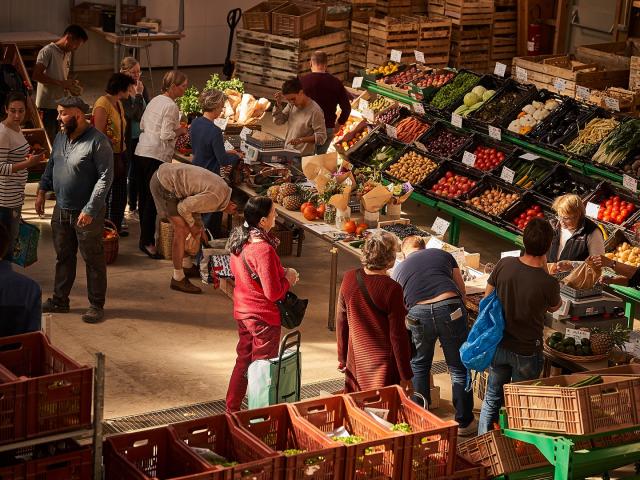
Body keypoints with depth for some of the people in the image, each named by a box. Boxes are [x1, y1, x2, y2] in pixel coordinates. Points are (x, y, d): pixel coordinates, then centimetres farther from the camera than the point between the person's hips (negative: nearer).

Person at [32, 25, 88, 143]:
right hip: (47, 106, -8)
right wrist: (62, 83, -21)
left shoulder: (68, 54, 15)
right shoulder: (47, 51, -10)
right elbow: (36, 75, -20)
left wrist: (71, 85, 3)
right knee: (49, 142, -6)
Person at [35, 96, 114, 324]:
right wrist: (42, 190, 11)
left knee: (93, 260, 4)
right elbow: (51, 166, 20)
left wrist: (90, 209, -23)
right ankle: (60, 301, 28)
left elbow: (105, 177, -20)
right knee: (63, 257, 17)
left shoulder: (98, 141, -18)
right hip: (61, 210, 7)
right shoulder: (61, 137, 6)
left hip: (87, 213, -7)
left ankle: (96, 305, 14)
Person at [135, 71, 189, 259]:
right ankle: (147, 241, -6)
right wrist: (180, 131, 0)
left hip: (142, 151, 9)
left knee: (144, 196, 14)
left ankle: (145, 236, 23)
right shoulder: (171, 106, -12)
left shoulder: (155, 100, 13)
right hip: (157, 155, -9)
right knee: (153, 199, -6)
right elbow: (166, 135, -18)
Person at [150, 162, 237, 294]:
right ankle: (178, 279, -2)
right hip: (163, 184, -10)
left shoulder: (222, 186, 8)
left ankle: (187, 266, 35)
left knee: (185, 228, 19)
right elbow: (183, 208, -16)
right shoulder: (215, 198, -22)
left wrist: (198, 226, 21)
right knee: (181, 230, -8)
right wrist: (193, 225, 0)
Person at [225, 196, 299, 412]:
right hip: (263, 317, -8)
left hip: (242, 312, 8)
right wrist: (288, 278, -7)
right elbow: (273, 292, -27)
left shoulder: (239, 240, -3)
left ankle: (232, 409, 32)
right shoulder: (263, 250, -29)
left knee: (243, 361, 22)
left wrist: (280, 272, 9)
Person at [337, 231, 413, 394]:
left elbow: (341, 322, 4)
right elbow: (397, 335, -16)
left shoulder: (349, 278, -6)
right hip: (383, 366, -5)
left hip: (356, 360, 5)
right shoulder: (392, 289, -20)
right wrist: (406, 375, -7)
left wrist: (342, 358, 16)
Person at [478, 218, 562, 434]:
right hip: (527, 351, -4)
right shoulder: (548, 283, -25)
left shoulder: (504, 265, -15)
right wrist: (544, 269, -3)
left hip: (499, 345, 4)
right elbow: (555, 307, -1)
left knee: (492, 398, 21)